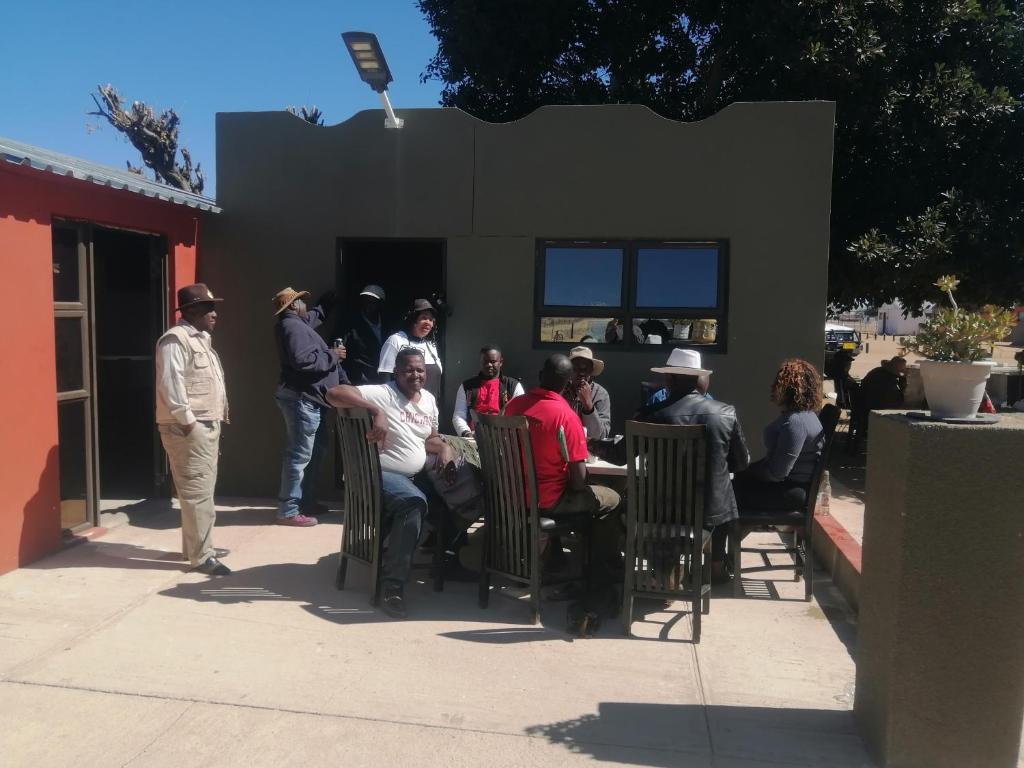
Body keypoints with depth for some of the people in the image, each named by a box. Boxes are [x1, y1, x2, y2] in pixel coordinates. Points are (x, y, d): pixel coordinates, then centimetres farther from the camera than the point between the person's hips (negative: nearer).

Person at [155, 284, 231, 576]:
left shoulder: (201, 339, 18)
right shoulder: (176, 339, -13)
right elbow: (170, 384, -21)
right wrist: (188, 422, -20)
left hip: (207, 426, 10)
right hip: (188, 429, -10)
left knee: (203, 489, 16)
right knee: (197, 492, -8)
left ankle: (198, 545, 27)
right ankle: (201, 556, -4)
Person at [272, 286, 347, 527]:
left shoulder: (299, 323, 17)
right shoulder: (292, 326, -14)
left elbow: (317, 313, 40)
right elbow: (303, 360, -27)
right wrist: (332, 355, -15)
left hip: (309, 398, 11)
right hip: (302, 398, -11)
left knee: (312, 453, 18)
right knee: (300, 454, -10)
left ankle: (306, 501, 27)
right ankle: (288, 510, -6)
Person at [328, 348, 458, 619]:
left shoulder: (429, 399, 11)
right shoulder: (382, 393, -15)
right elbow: (333, 393, -27)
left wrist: (444, 447, 2)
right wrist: (375, 411, -34)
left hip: (416, 474, 8)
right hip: (381, 474, -8)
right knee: (414, 502, -34)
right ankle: (393, 585, -27)